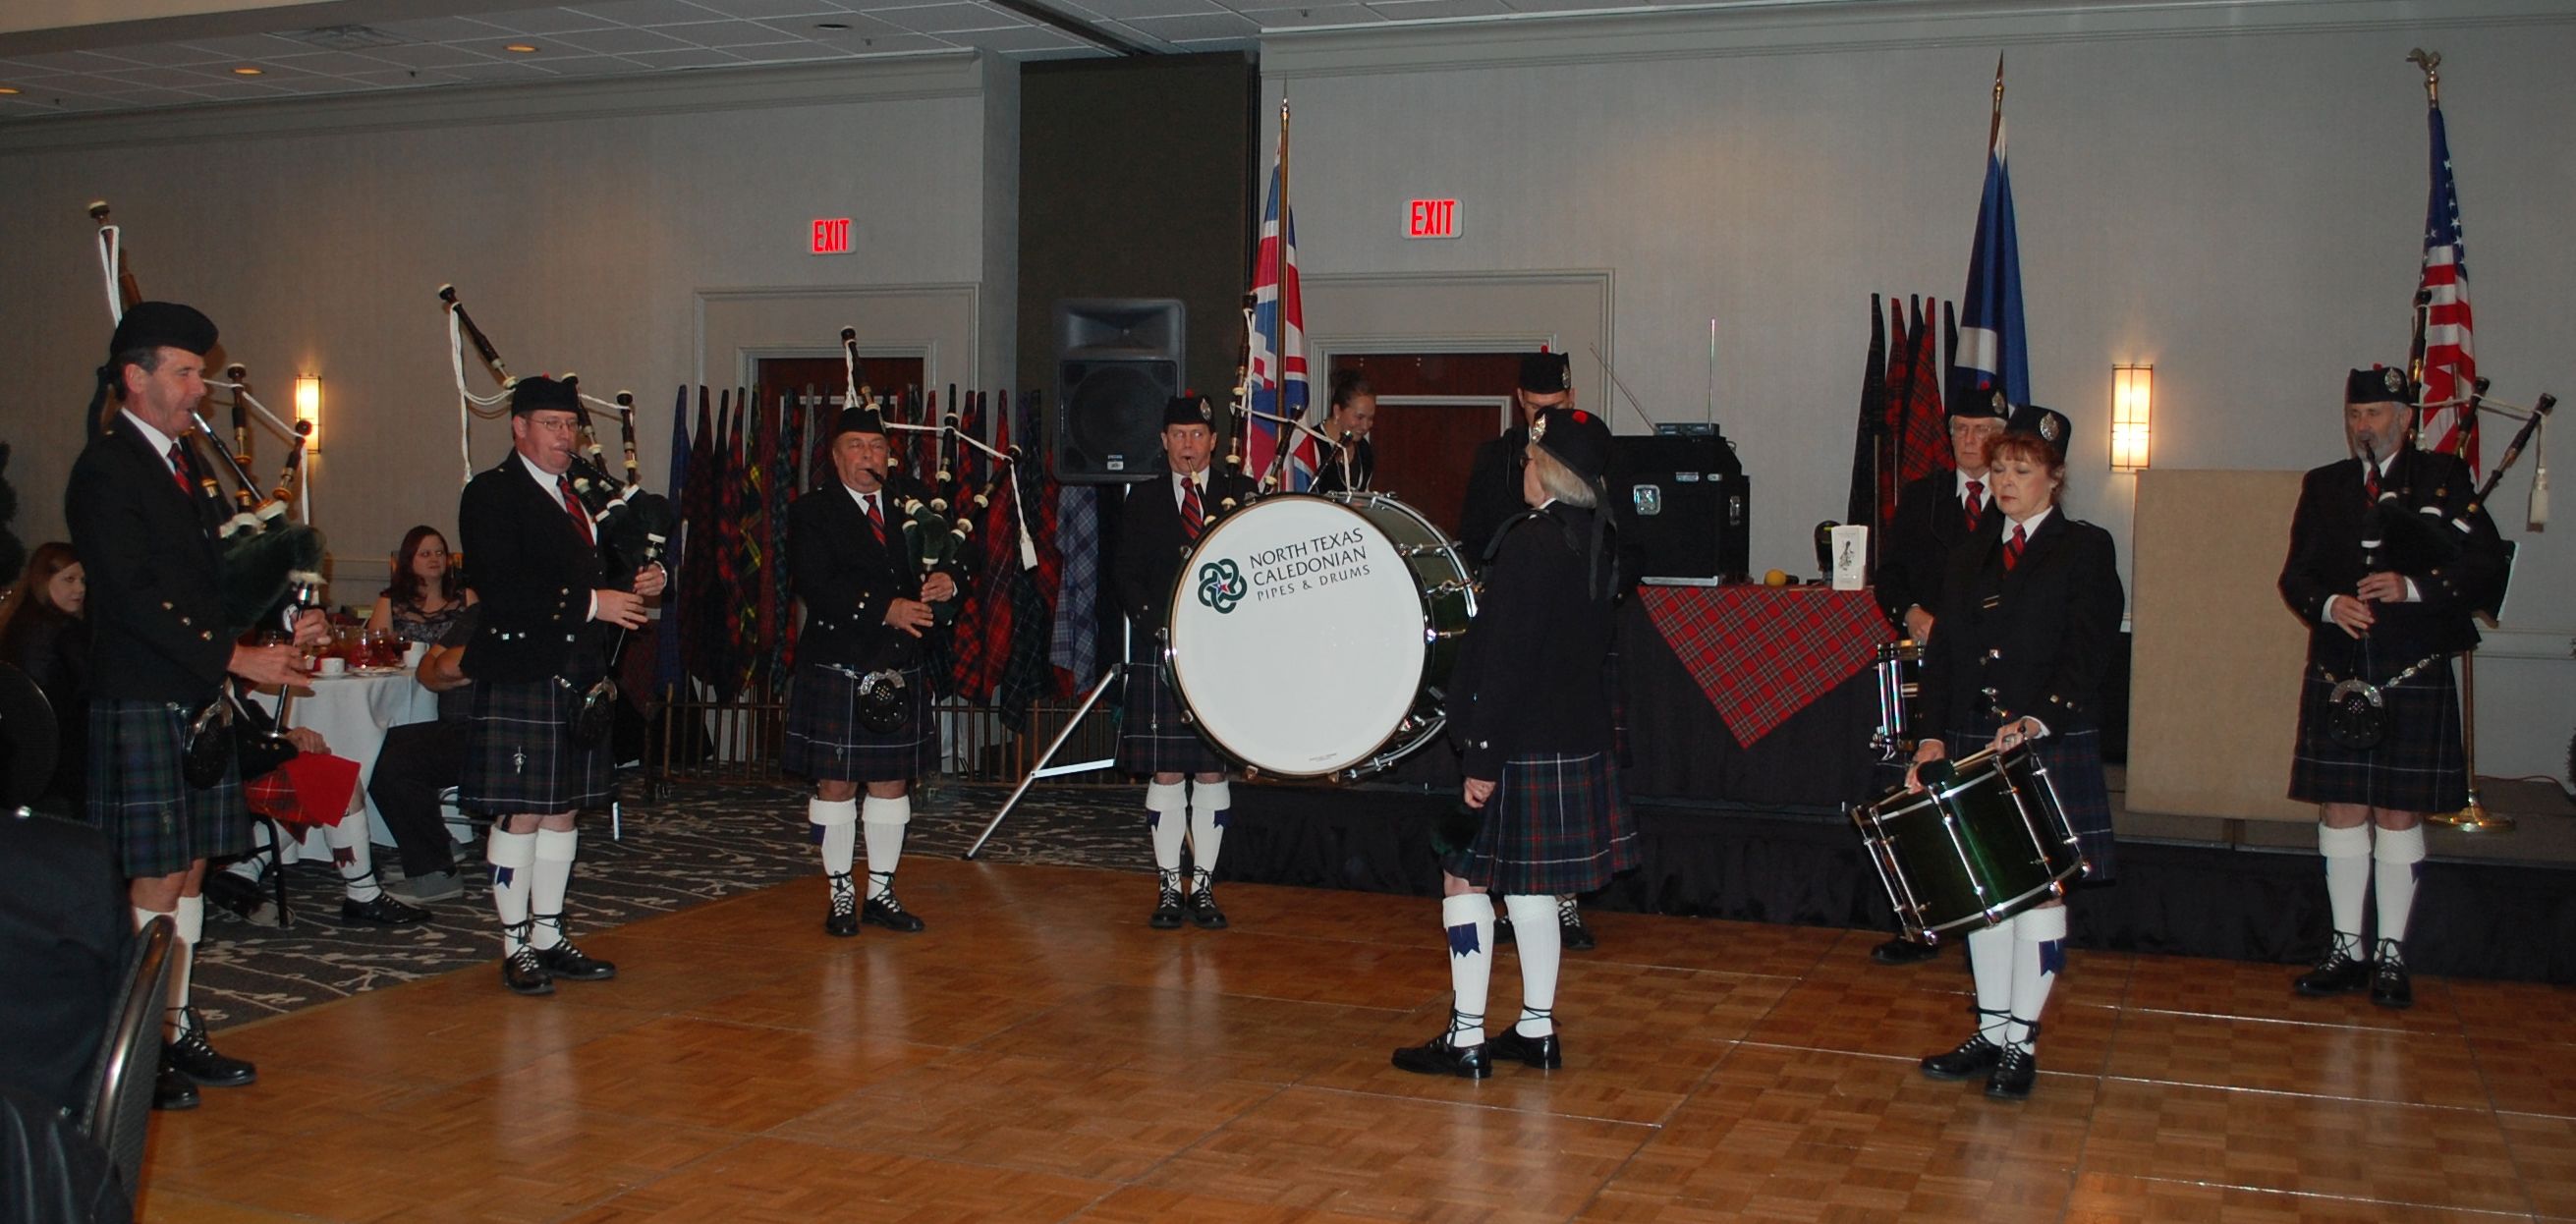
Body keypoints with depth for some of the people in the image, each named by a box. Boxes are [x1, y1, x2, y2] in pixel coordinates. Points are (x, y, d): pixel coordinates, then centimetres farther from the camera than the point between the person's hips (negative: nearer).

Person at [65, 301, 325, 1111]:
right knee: (155, 881, -4)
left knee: (190, 870, 11)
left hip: (202, 701, 8)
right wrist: (237, 657, -20)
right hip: (142, 705, -8)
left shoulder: (187, 463, 17)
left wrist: (282, 628, 0)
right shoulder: (105, 470, -10)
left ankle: (177, 1027, 20)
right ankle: (140, 1049, 4)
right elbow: (137, 597, -18)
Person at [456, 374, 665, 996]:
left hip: (580, 677, 8)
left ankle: (549, 936, 21)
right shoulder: (491, 494, -6)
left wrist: (635, 583, 0)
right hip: (520, 680, -8)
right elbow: (500, 589, -18)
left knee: (563, 810, 12)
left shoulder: (584, 494, 18)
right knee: (519, 814, -2)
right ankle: (516, 946, 8)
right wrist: (591, 603, -20)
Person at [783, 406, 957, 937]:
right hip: (836, 670, -4)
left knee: (893, 782, 9)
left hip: (903, 670, 4)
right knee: (836, 784, 2)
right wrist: (886, 609, -23)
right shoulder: (811, 512, -2)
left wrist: (948, 582, -13)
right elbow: (817, 586, -15)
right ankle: (841, 895, 15)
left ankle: (882, 893, 19)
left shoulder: (913, 500, 10)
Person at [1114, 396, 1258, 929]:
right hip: (1160, 653, 0)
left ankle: (1204, 886, 12)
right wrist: (1157, 624, -10)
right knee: (1165, 772, 0)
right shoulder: (1143, 499, 9)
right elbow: (1127, 576, 5)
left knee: (1213, 771, 4)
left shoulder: (1242, 493, 8)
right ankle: (1168, 888, 9)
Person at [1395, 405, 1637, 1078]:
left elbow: (1507, 660, -21)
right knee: (1529, 885, 16)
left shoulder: (1530, 541, -19)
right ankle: (1537, 1029, 23)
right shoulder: (1599, 541, 7)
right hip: (1577, 745, 8)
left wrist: (1481, 757, -19)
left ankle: (1466, 1038, 4)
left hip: (1519, 746, -8)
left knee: (1465, 874, 1)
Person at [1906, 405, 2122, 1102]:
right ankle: (1990, 1031, 18)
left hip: (2053, 748, -5)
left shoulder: (2085, 549, 0)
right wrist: (1935, 735, 0)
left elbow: (2087, 653, -10)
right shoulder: (1970, 554, 15)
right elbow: (1942, 653, 11)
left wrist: (2038, 720, -24)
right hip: (1976, 747, 5)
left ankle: (2021, 1044, 7)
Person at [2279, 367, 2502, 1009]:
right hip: (2338, 677, 3)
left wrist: (2412, 587, -19)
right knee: (2341, 810, 5)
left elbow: (2486, 558, -5)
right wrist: (2329, 605, -13)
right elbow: (2296, 574, 8)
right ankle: (2347, 950, 15)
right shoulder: (2323, 486, 12)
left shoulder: (2443, 477, 3)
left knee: (2399, 814, 2)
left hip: (2413, 677, -3)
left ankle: (2391, 955, 11)